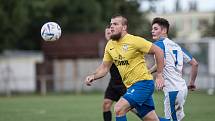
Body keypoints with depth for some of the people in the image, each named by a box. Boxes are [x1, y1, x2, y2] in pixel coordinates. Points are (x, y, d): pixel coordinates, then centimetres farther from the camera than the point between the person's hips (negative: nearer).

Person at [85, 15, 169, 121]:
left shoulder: (134, 41, -14)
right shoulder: (110, 45, 7)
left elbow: (158, 51, -11)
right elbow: (104, 67, 13)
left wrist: (159, 76, -11)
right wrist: (93, 76, -7)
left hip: (143, 83, -7)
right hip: (131, 86, 7)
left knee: (118, 109, -19)